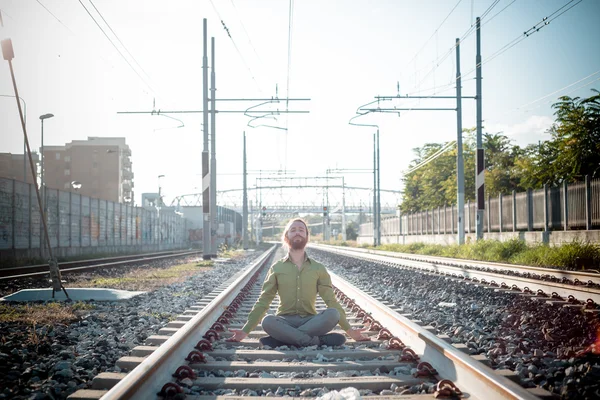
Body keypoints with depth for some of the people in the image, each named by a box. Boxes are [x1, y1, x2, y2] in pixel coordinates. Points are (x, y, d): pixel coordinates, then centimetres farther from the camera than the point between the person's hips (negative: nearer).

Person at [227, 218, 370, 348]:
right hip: (285, 321, -1)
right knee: (267, 322, -34)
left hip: (311, 320, 1)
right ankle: (318, 341, -31)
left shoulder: (318, 269, 11)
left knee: (332, 314, -30)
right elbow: (263, 301, 8)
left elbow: (331, 301, 9)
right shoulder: (277, 268, 10)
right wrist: (245, 331, 0)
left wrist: (349, 330, 2)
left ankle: (281, 339, -28)